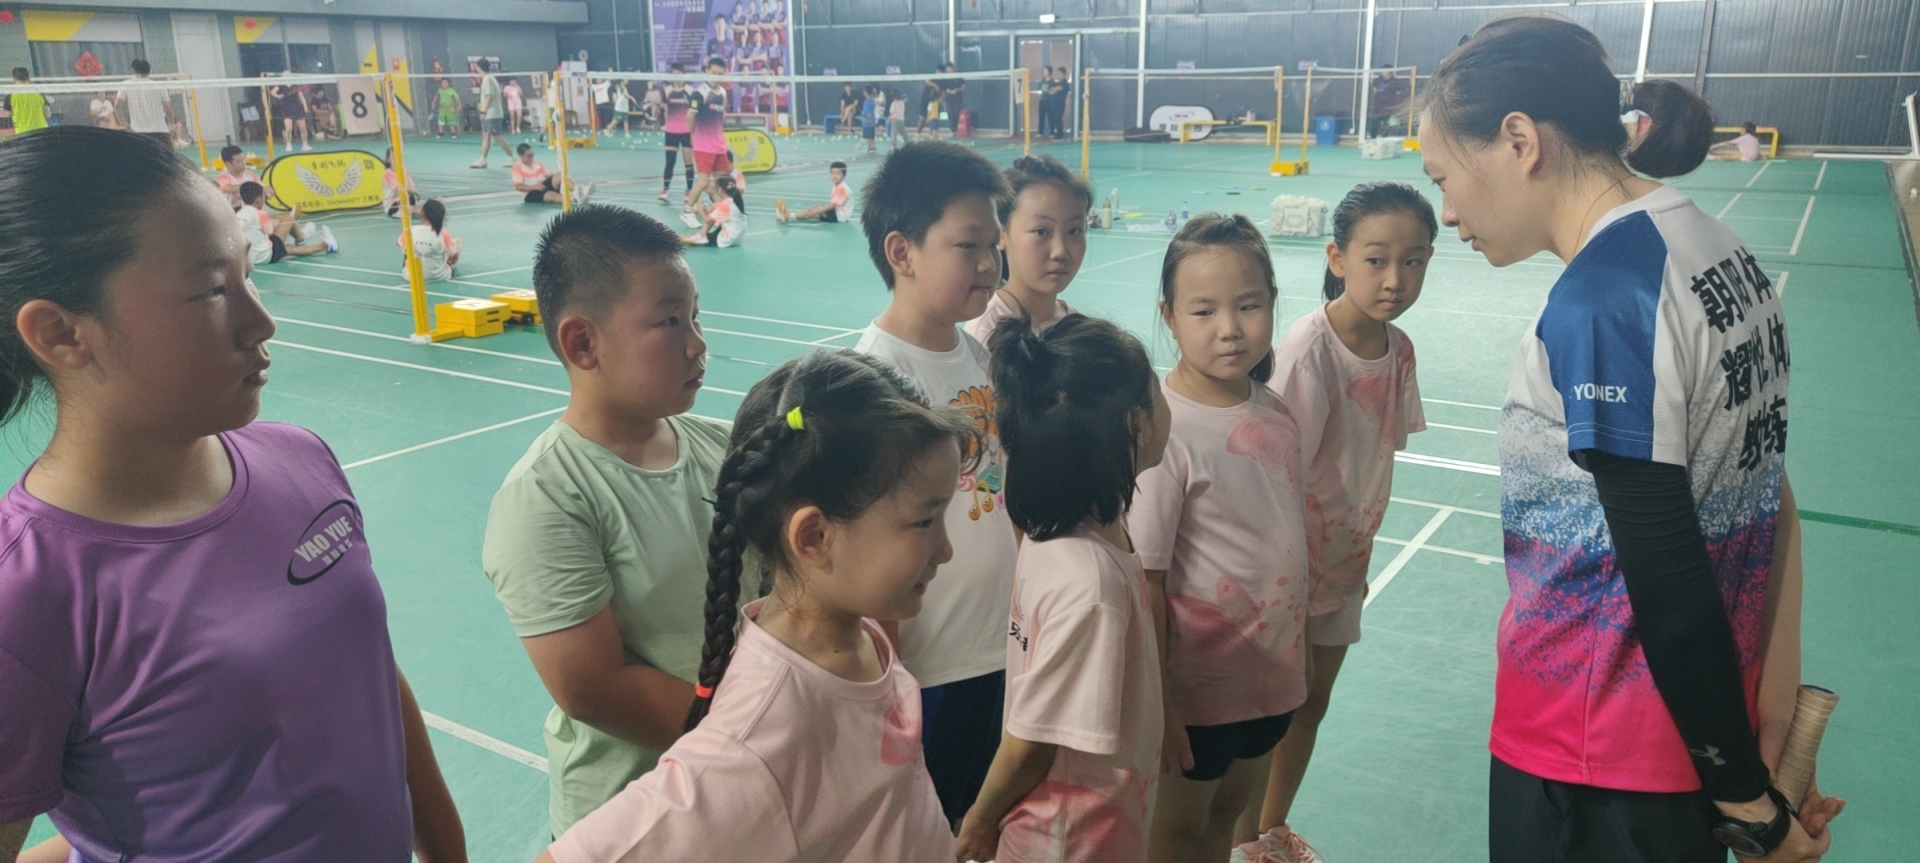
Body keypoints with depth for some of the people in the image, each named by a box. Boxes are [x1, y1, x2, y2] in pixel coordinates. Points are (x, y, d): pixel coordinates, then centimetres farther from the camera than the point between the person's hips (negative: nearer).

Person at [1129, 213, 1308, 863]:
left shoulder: (1273, 411, -4)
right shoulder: (1163, 433, -24)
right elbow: (1144, 582, -21)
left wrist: (1289, 655, 12)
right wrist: (1156, 706, -17)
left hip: (1271, 671, 6)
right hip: (1198, 686, -6)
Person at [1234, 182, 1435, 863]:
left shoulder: (1397, 348, -3)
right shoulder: (1308, 347, -24)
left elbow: (1375, 459, 6)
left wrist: (1359, 553, 12)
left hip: (1345, 557, 7)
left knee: (1312, 702, 19)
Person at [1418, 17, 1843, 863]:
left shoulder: (1601, 302, -24)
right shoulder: (1722, 253, 3)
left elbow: (1670, 590, -22)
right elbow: (1767, 504, 6)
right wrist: (1772, 713, 10)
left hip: (1593, 765, -8)